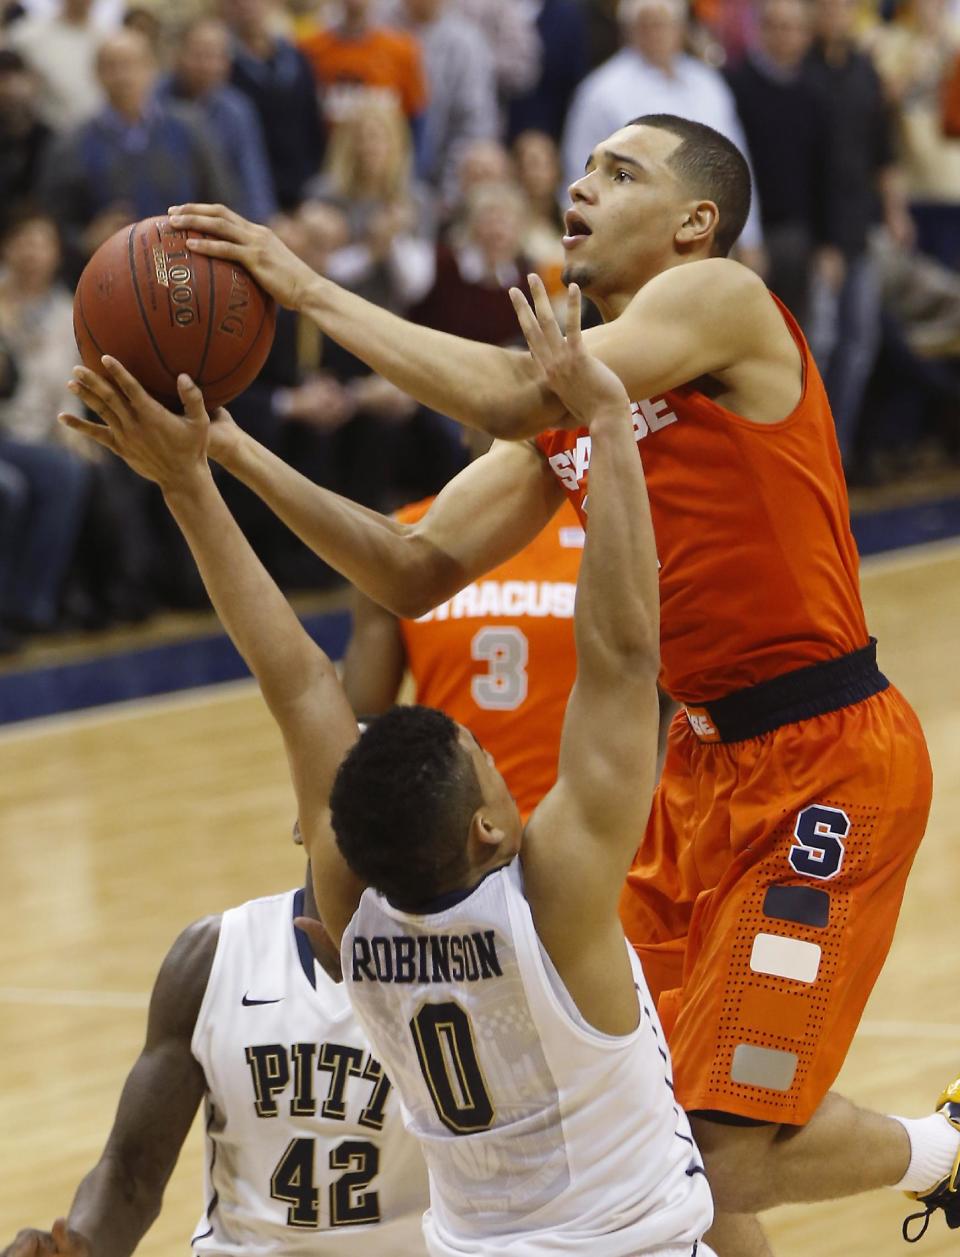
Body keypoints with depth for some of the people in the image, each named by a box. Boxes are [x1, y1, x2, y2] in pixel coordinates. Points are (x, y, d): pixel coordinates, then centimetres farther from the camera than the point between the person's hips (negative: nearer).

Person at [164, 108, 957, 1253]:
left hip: (827, 762, -9)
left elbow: (517, 396, -27)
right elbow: (416, 575, 8)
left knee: (718, 1151, -9)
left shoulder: (722, 301, -12)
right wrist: (237, 457, -2)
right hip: (707, 759, 9)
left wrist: (312, 291, -20)